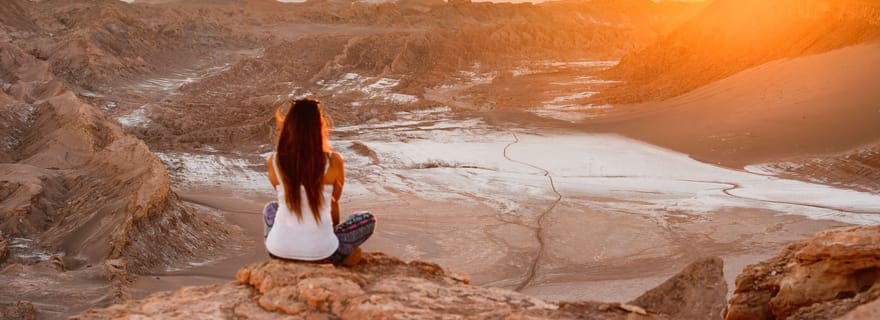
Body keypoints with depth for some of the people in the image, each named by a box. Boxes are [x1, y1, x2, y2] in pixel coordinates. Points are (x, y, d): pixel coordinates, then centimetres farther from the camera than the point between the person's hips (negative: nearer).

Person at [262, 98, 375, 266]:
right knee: (368, 219, 19)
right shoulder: (334, 161, -11)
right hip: (320, 253, -3)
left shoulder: (274, 162, -6)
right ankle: (335, 258, 3)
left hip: (279, 250, 3)